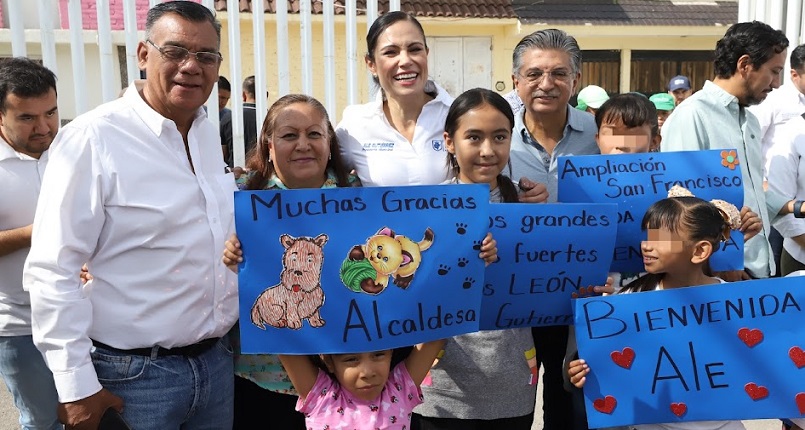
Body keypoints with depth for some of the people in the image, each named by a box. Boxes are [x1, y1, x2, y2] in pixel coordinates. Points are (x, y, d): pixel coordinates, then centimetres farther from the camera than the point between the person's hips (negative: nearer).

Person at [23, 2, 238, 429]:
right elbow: (52, 271, -17)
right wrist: (75, 385, -16)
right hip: (134, 376, -6)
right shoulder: (93, 138, -15)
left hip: (216, 361, 6)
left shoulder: (209, 134, 6)